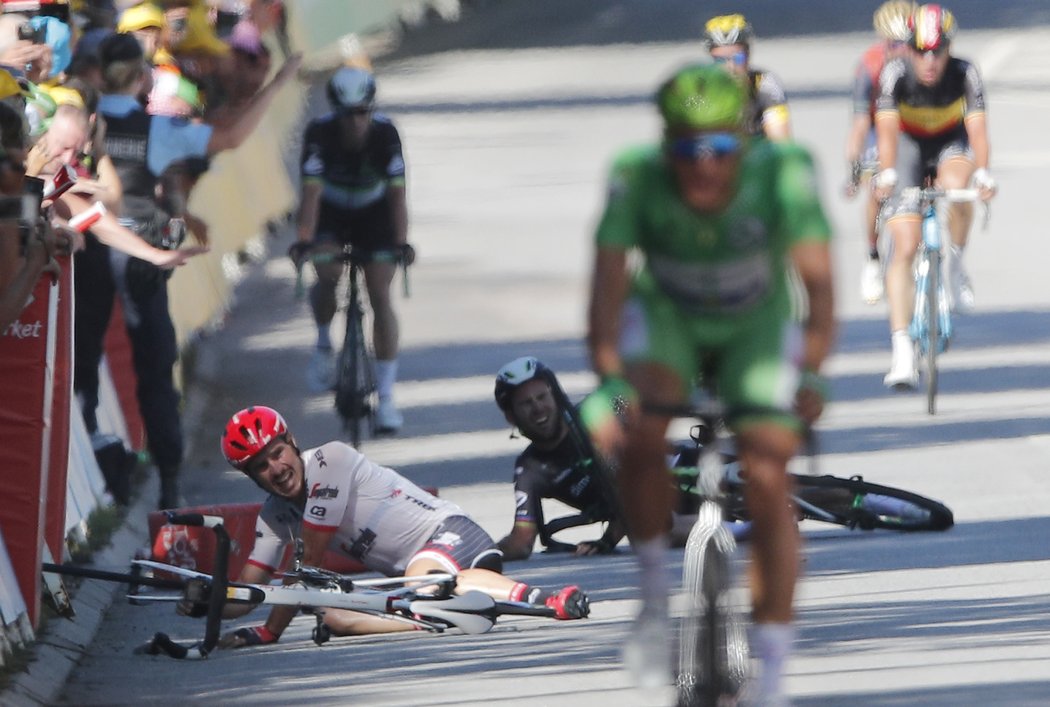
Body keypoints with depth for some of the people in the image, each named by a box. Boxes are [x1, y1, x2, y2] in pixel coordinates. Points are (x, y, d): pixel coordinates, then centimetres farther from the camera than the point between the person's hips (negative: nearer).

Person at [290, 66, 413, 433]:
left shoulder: (385, 133, -28)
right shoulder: (320, 133, -29)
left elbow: (397, 193, -31)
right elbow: (311, 191, -34)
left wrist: (401, 243, -42)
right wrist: (304, 241, -46)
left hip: (373, 213, 0)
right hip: (329, 212, 0)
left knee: (381, 296, -9)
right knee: (327, 275, -25)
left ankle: (386, 396, -7)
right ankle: (324, 345, 6)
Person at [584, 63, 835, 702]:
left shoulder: (783, 173, -31)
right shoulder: (637, 178, -30)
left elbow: (817, 278, -37)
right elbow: (609, 281, -35)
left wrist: (811, 374, -51)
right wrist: (607, 380, -49)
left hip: (756, 327, 0)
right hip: (667, 316, 0)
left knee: (768, 481, -13)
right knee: (641, 434, -29)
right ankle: (655, 594, -7)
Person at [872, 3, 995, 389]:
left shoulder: (964, 74, -27)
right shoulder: (895, 74, -27)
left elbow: (977, 126, -36)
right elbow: (887, 129, -35)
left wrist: (982, 174, -50)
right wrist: (886, 175, -50)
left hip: (951, 143, 0)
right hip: (910, 145, 0)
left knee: (954, 186, -36)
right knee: (904, 248, -13)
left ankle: (956, 266, -7)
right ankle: (902, 350, -16)